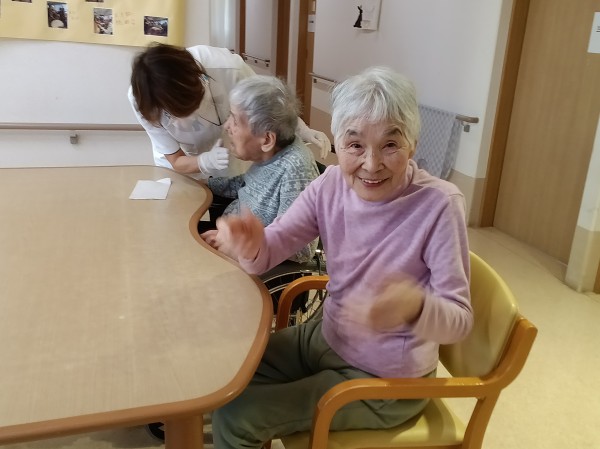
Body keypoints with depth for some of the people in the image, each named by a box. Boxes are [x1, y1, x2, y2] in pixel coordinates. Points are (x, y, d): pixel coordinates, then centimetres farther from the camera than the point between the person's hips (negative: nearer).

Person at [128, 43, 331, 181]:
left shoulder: (227, 66, -36)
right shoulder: (141, 100, -32)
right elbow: (175, 160, -23)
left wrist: (303, 130, -29)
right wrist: (208, 161, -44)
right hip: (180, 169, 0)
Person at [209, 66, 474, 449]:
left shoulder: (439, 206, -24)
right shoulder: (332, 185, -9)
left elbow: (459, 320, -21)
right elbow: (273, 248, -10)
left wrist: (416, 306, -44)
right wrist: (251, 246, -35)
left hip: (388, 380, -5)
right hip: (328, 338, 5)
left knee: (236, 416, -8)